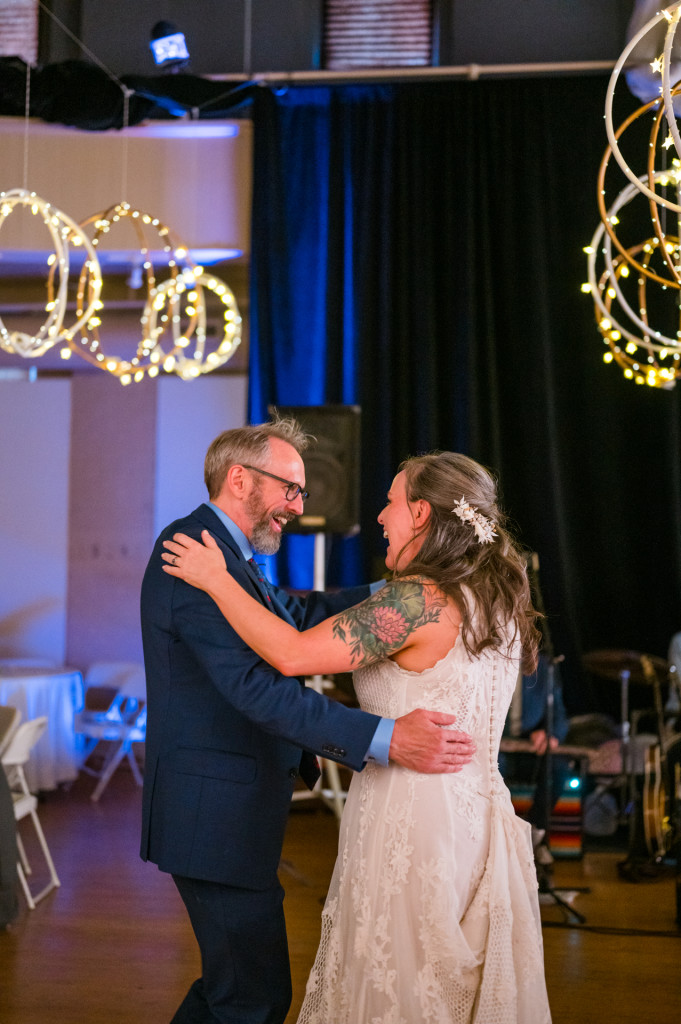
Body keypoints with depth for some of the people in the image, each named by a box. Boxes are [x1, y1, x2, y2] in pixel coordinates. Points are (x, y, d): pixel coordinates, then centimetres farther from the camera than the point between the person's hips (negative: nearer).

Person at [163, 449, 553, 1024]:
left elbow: (293, 654, -22)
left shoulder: (419, 600, -18)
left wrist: (218, 581, -12)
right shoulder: (499, 600, 7)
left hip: (413, 822, -8)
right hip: (478, 817, 8)